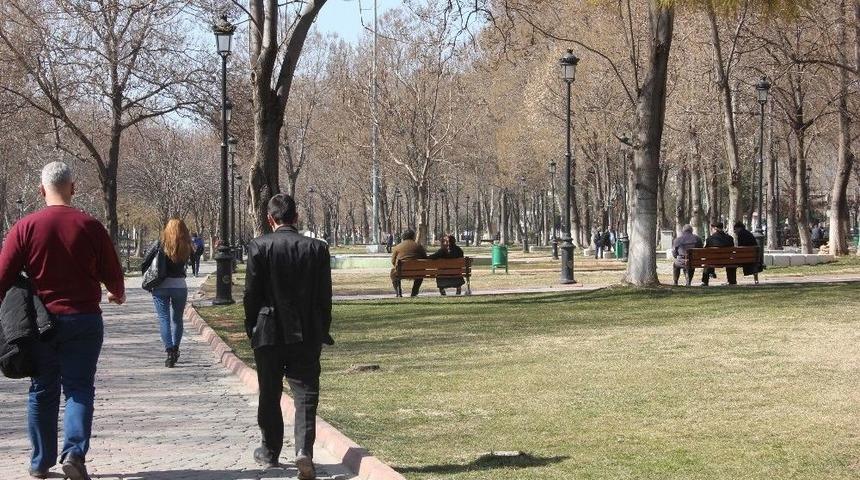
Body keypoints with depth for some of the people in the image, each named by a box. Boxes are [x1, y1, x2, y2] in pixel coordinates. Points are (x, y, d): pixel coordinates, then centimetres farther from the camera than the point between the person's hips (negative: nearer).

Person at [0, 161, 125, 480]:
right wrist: (118, 295, 23)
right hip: (84, 319, -1)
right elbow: (113, 274, 1)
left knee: (42, 391, 13)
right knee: (79, 388, 3)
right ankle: (74, 453, -15)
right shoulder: (90, 227, -6)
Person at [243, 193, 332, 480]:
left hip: (269, 334, -1)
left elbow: (251, 294, -5)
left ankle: (270, 452, 25)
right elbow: (325, 296, 2)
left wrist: (251, 330, 8)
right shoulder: (317, 248, -1)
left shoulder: (259, 247, -7)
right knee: (306, 394, 0)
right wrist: (323, 332, 11)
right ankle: (304, 449, -17)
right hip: (307, 335, 1)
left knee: (269, 395, 13)